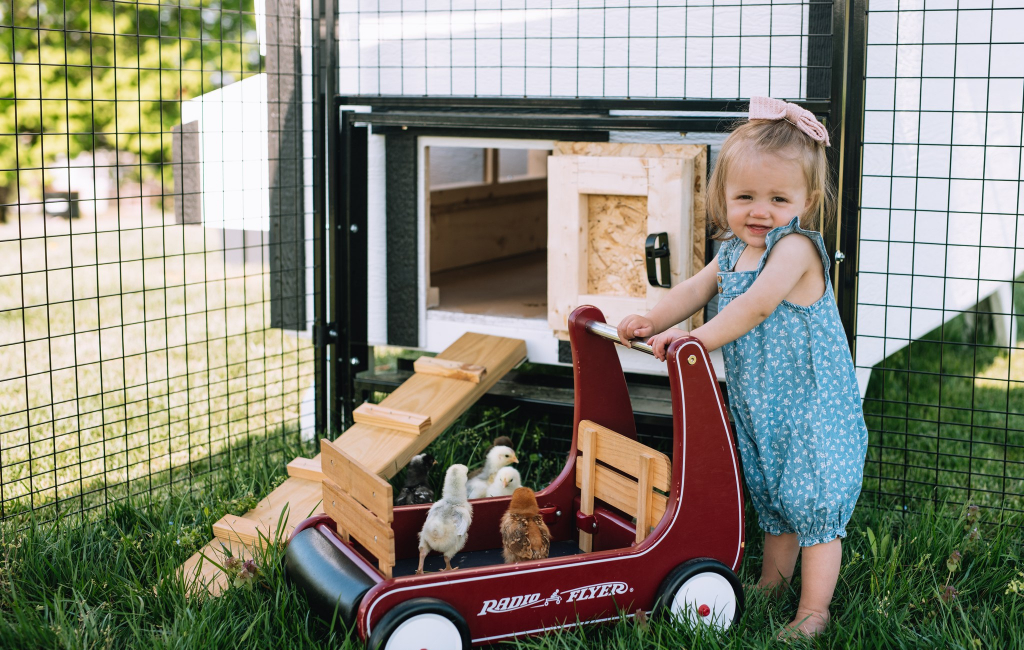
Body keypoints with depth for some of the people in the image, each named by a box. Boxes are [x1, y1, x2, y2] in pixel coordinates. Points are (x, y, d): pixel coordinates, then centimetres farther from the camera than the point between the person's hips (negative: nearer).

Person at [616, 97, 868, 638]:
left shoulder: (796, 247, -21)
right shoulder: (734, 251, 6)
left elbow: (755, 306, -31)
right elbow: (695, 289, 14)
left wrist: (697, 338, -32)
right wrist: (653, 321, -3)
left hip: (811, 411, -8)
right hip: (761, 410, 8)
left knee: (815, 507, 1)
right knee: (772, 500, 22)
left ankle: (813, 611, 12)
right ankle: (772, 584, 39)